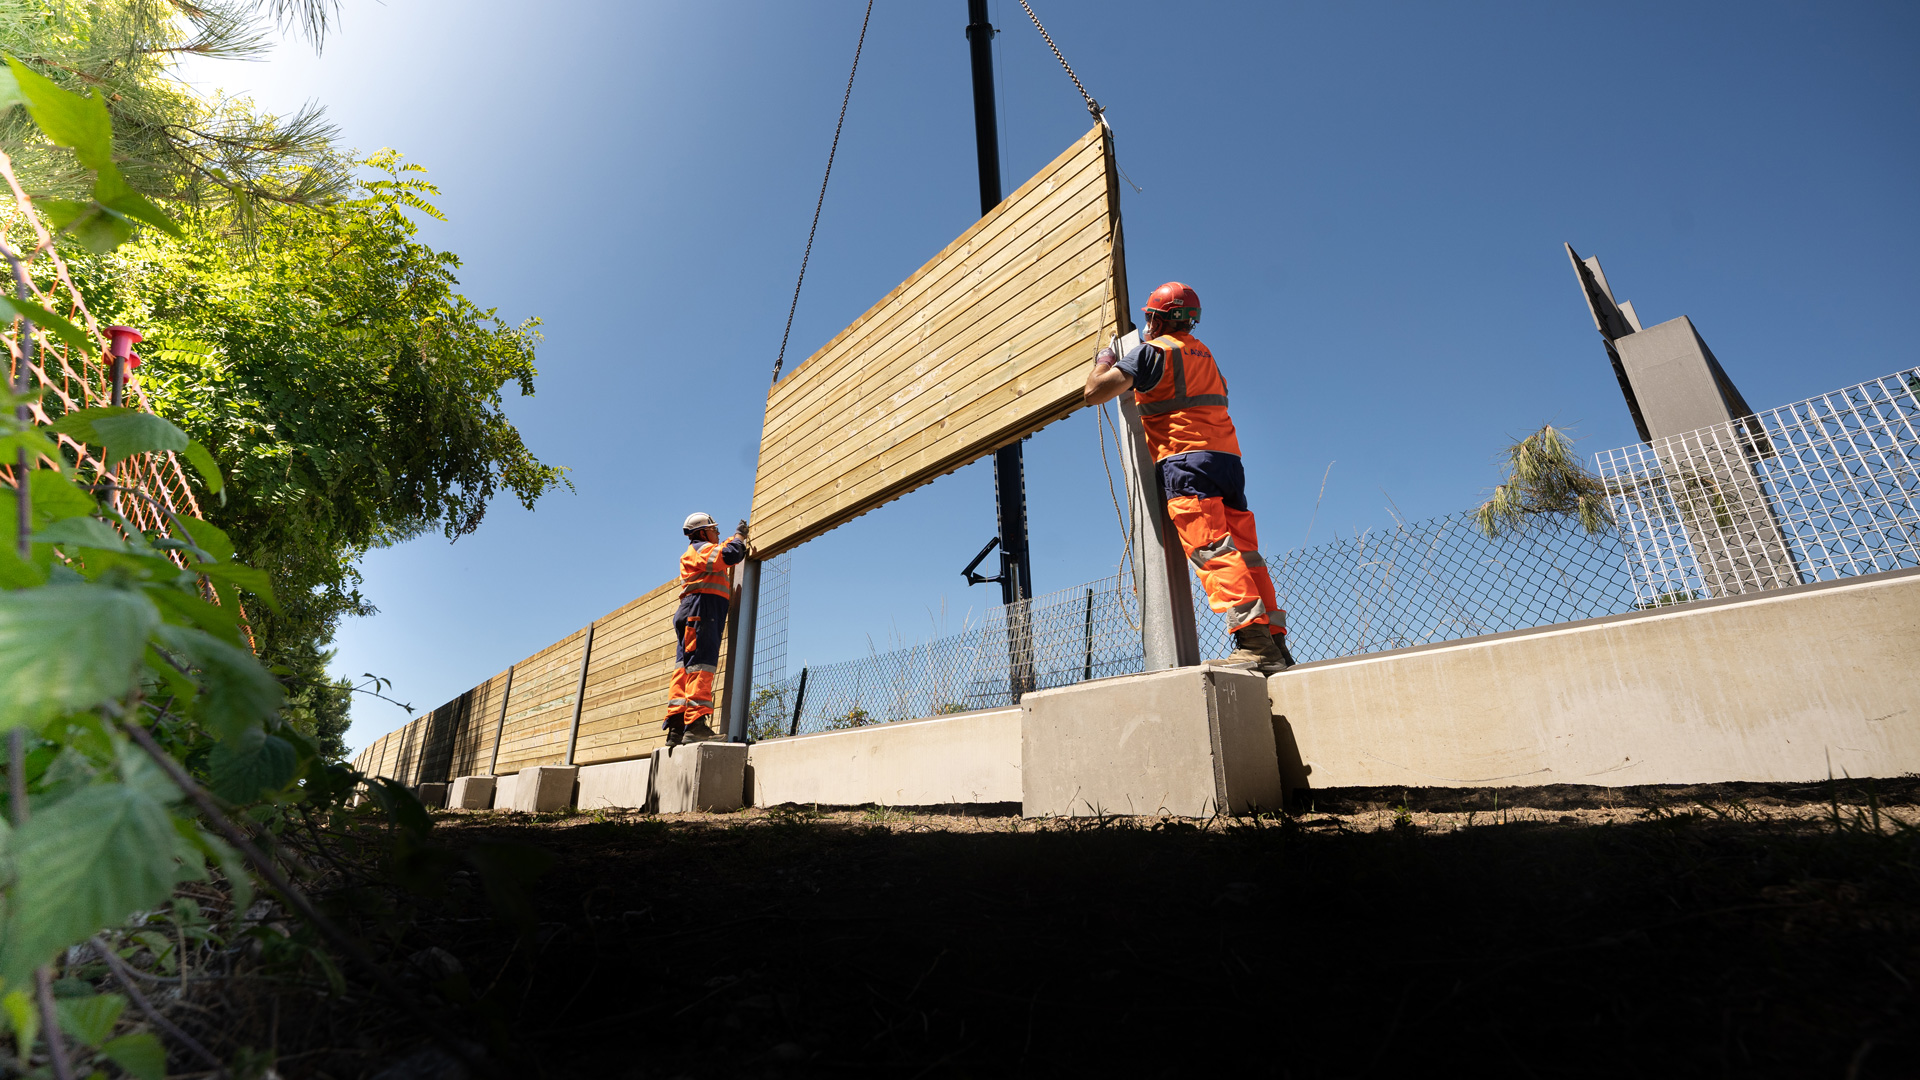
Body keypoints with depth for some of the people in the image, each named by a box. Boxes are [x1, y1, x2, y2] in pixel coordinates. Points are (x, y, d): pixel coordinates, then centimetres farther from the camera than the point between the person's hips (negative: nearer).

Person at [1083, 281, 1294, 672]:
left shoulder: (1151, 351, 2)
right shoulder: (1203, 353, 26)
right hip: (1228, 457, 8)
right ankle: (1276, 646, 3)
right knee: (1246, 552, 4)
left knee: (1211, 551, -16)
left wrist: (1104, 360, 18)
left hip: (1187, 459, -8)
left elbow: (1094, 392, -5)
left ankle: (1255, 643, -26)